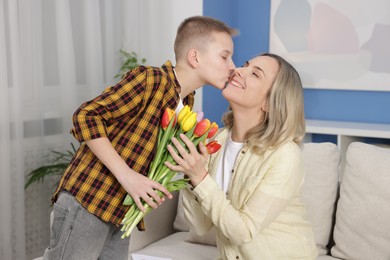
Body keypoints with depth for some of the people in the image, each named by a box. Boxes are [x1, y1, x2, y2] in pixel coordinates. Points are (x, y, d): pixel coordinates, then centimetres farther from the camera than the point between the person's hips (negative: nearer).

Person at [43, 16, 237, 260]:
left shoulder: (186, 102, 10)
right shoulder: (149, 79, -15)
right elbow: (86, 116, -19)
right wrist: (126, 175, -23)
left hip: (122, 212, 8)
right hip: (86, 202, -8)